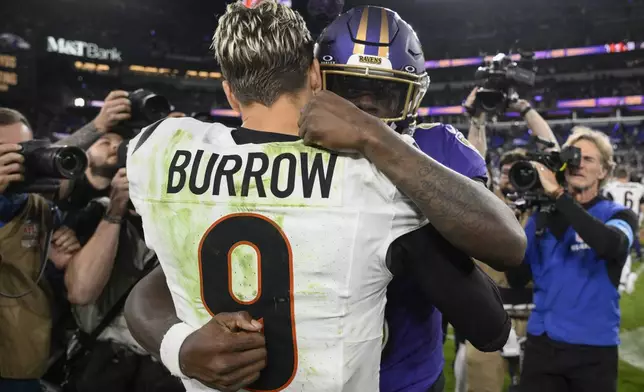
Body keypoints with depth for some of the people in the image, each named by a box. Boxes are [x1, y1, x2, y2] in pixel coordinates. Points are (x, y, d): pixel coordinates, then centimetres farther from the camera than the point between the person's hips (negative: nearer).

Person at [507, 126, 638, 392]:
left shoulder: (617, 215, -3)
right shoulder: (541, 216, 3)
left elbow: (611, 245, -27)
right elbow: (517, 279, 0)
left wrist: (557, 194, -25)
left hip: (595, 348, -1)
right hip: (542, 343, 2)